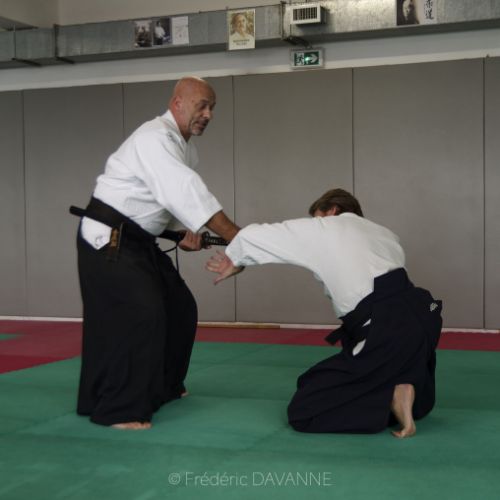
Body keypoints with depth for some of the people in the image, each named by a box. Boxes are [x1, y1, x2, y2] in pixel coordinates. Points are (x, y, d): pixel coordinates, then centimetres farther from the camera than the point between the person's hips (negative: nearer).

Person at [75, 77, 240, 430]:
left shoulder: (185, 146, 11)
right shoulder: (155, 139, -21)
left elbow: (180, 194, 21)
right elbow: (187, 193, -32)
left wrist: (190, 232, 3)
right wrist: (240, 239, -34)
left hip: (139, 240, 10)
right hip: (107, 239, -10)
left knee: (179, 307, 14)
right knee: (141, 314, -21)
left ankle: (164, 385, 32)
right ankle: (119, 409, -14)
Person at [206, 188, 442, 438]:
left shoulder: (322, 228, 9)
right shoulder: (383, 232, 25)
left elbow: (251, 235, 13)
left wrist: (234, 262, 33)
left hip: (386, 332, -7)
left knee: (302, 413, 1)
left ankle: (389, 399, -9)